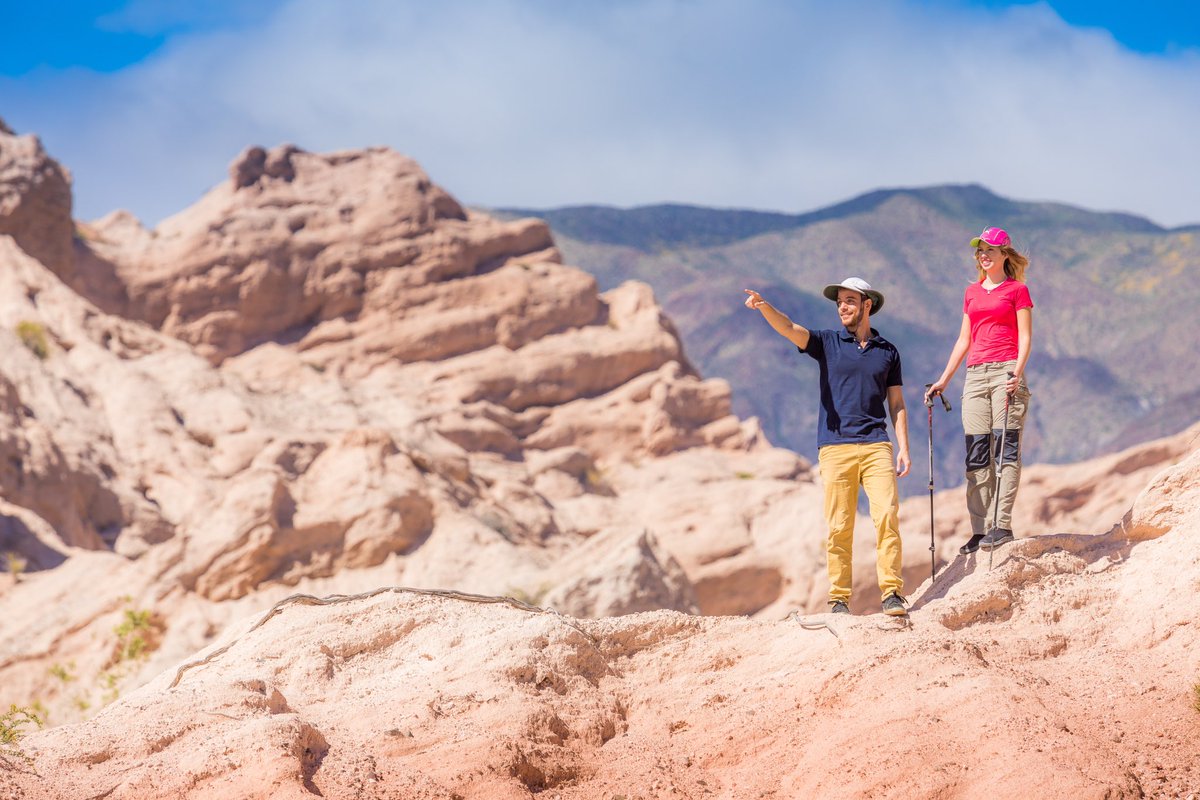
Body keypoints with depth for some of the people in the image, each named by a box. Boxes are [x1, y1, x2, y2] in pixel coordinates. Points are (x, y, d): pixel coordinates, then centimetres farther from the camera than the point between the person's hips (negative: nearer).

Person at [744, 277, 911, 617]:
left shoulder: (888, 352, 16)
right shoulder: (828, 343, 11)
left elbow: (897, 405, 17)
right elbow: (788, 328, -6)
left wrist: (903, 448, 6)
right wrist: (763, 306, -25)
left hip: (876, 445, 1)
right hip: (835, 446, -1)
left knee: (887, 515, -13)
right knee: (839, 526, -3)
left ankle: (892, 592, -12)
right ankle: (839, 598, 1)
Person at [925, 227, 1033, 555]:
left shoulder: (1017, 290, 4)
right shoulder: (972, 292, 19)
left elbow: (1025, 337, -3)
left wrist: (1017, 372, -18)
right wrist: (944, 380, 16)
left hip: (1006, 371, -5)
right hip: (975, 375, 5)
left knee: (1006, 448, -11)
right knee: (976, 452, 0)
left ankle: (1002, 525, -15)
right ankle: (979, 530, -1)